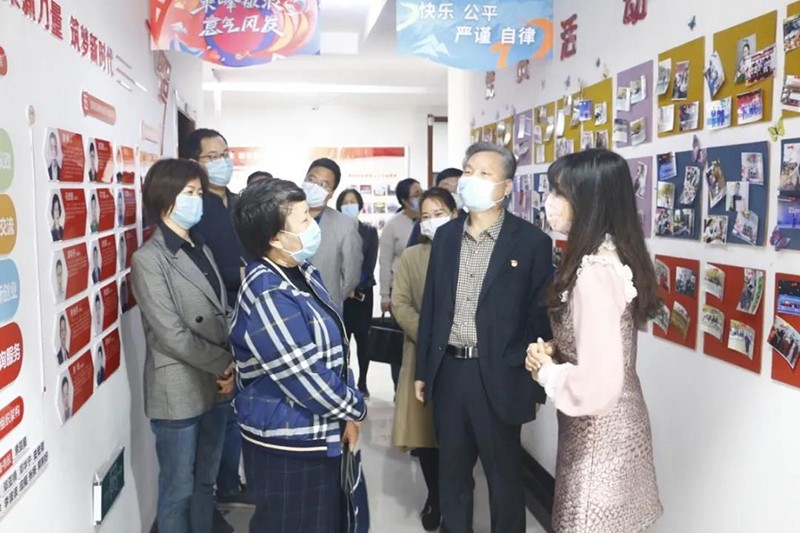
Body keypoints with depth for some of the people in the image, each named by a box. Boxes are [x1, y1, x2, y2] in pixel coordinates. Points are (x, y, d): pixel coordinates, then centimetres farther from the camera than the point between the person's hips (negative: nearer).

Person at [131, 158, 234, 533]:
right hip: (179, 392, -7)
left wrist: (229, 369, -3)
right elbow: (172, 335, -17)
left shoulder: (201, 249, 11)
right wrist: (226, 365, -11)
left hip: (214, 386, 7)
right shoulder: (149, 259, -12)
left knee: (206, 481, 19)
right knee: (178, 488, 9)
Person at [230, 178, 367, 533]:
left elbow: (335, 347, 9)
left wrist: (346, 414, 2)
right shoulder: (268, 296, -25)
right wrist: (355, 409, -7)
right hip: (287, 446, -9)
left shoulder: (302, 272, 3)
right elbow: (307, 378, -24)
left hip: (317, 437, 9)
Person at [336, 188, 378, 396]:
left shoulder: (370, 231, 8)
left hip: (363, 291, 1)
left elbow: (370, 263, 1)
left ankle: (362, 382, 10)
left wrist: (357, 287, -10)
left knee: (362, 337, 3)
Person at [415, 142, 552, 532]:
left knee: (504, 477, 13)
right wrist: (422, 369, 11)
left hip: (497, 376, -4)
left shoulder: (532, 241, -8)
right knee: (451, 473, 19)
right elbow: (431, 305, 10)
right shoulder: (446, 235, 6)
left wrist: (535, 385, -6)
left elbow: (541, 317, -6)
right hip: (448, 370, 5)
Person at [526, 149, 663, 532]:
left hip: (598, 434, -9)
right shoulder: (612, 257, 3)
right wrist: (554, 351, 1)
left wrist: (546, 370, -15)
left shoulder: (594, 273, -27)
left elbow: (598, 387, -32)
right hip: (616, 426, 9)